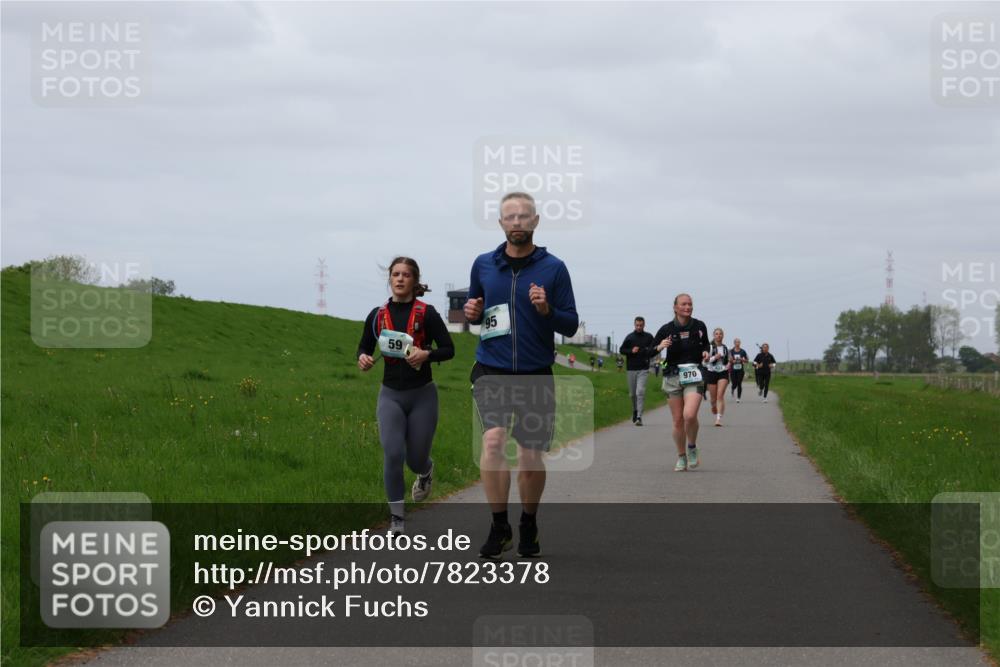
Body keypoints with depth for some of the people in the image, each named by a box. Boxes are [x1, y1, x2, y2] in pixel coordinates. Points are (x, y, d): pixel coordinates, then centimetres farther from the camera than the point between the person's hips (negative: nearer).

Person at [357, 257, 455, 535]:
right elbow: (365, 346, 14)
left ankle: (426, 470, 46)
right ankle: (396, 518, -3)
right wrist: (363, 358, -9)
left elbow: (449, 349, -4)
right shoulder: (377, 315, 2)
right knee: (393, 454, -15)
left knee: (416, 459, 6)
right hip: (390, 395, 1)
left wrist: (426, 355, -22)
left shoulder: (426, 313, -6)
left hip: (422, 395, -1)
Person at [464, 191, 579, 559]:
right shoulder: (483, 264, 5)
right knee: (493, 440, -20)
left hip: (536, 375, 0)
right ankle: (499, 525, -8)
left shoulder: (553, 268, -2)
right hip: (491, 372, 0)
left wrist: (547, 310, -21)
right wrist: (471, 312, -3)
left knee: (532, 457, 6)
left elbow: (571, 325, -1)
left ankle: (529, 527, 28)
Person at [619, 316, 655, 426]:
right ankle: (635, 410, 36)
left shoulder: (649, 337, 4)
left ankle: (639, 417, -16)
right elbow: (621, 350, 8)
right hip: (631, 369, 2)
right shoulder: (629, 337, 5)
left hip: (643, 369, -2)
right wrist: (631, 351, -9)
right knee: (632, 394, 11)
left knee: (640, 392, -14)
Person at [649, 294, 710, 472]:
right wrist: (659, 347, -18)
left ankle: (692, 449, 5)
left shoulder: (699, 326, 4)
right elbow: (649, 353, 2)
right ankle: (681, 458, 21)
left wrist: (705, 352, 0)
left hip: (694, 377, -1)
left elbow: (705, 344, 22)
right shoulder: (667, 329, -1)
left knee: (690, 415, -21)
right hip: (673, 377, 1)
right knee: (678, 421, 4)